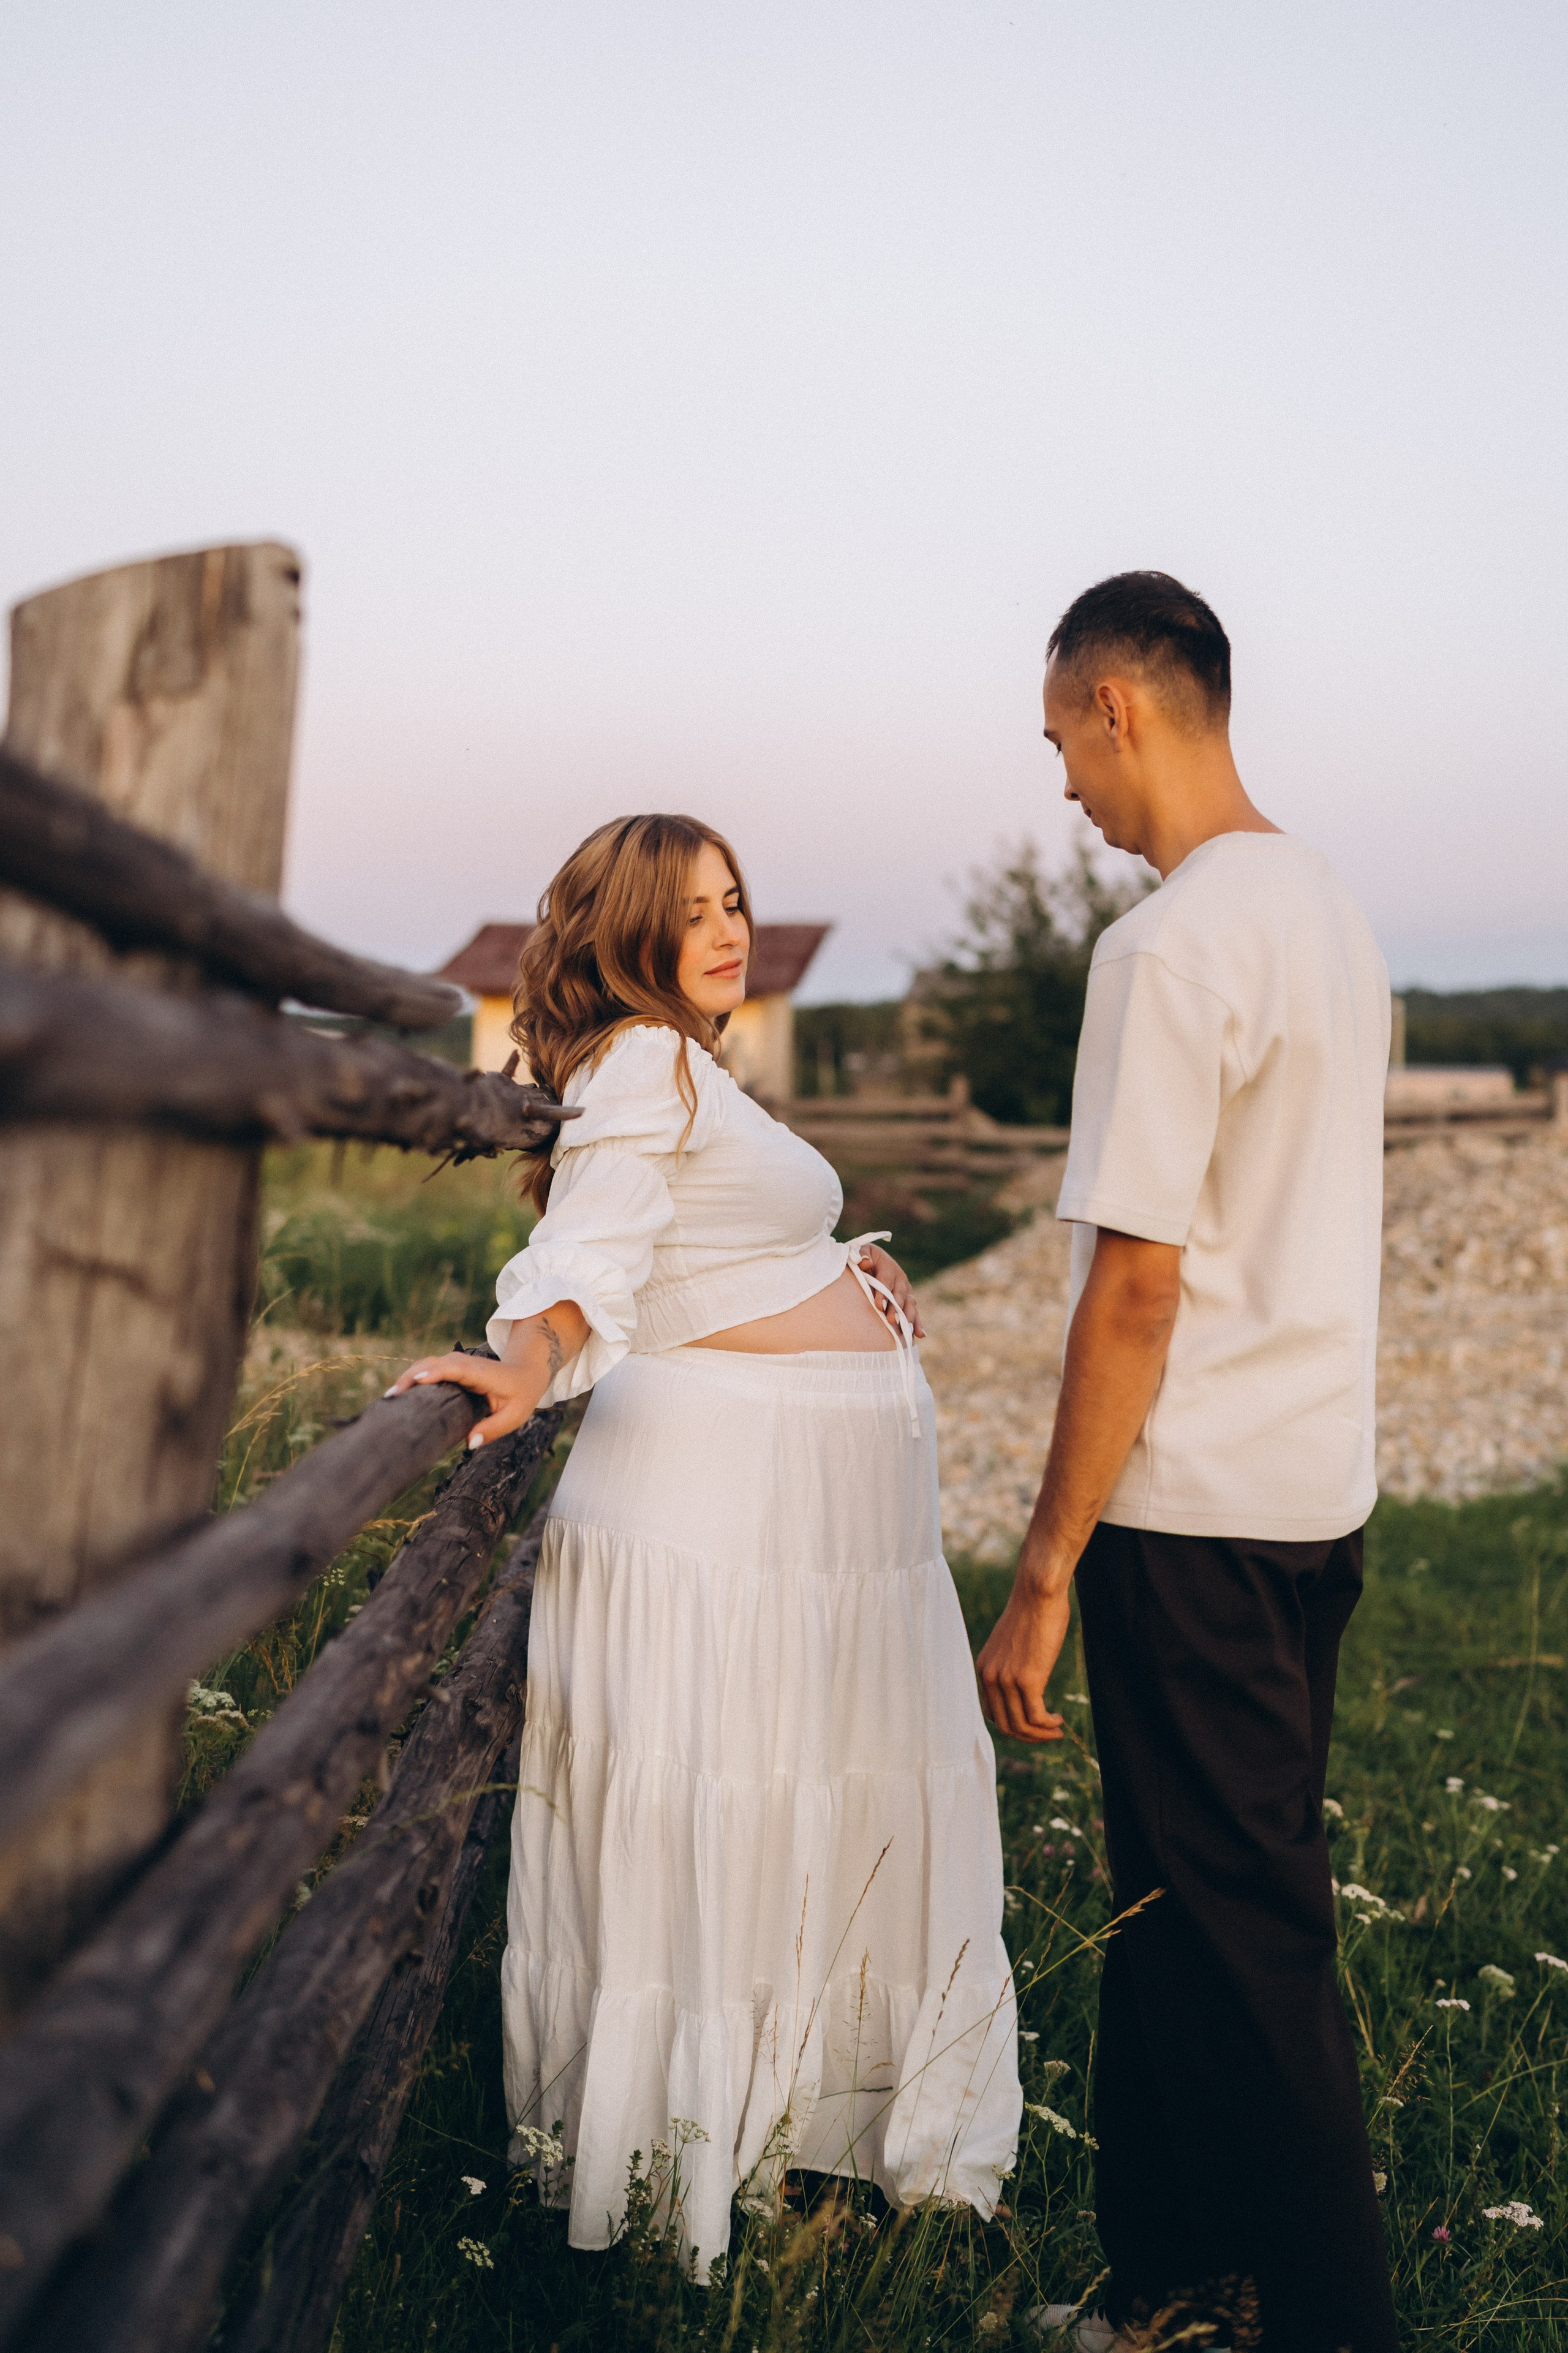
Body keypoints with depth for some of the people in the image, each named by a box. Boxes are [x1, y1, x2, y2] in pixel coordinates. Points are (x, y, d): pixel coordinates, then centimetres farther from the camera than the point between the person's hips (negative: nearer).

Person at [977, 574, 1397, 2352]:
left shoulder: (1169, 944, -17)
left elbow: (1138, 1284, -19)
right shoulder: (1329, 911, 11)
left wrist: (1045, 1573, -13)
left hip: (1196, 1510, -9)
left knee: (1236, 1936, 4)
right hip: (1319, 1489, 9)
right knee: (1182, 1899, 19)